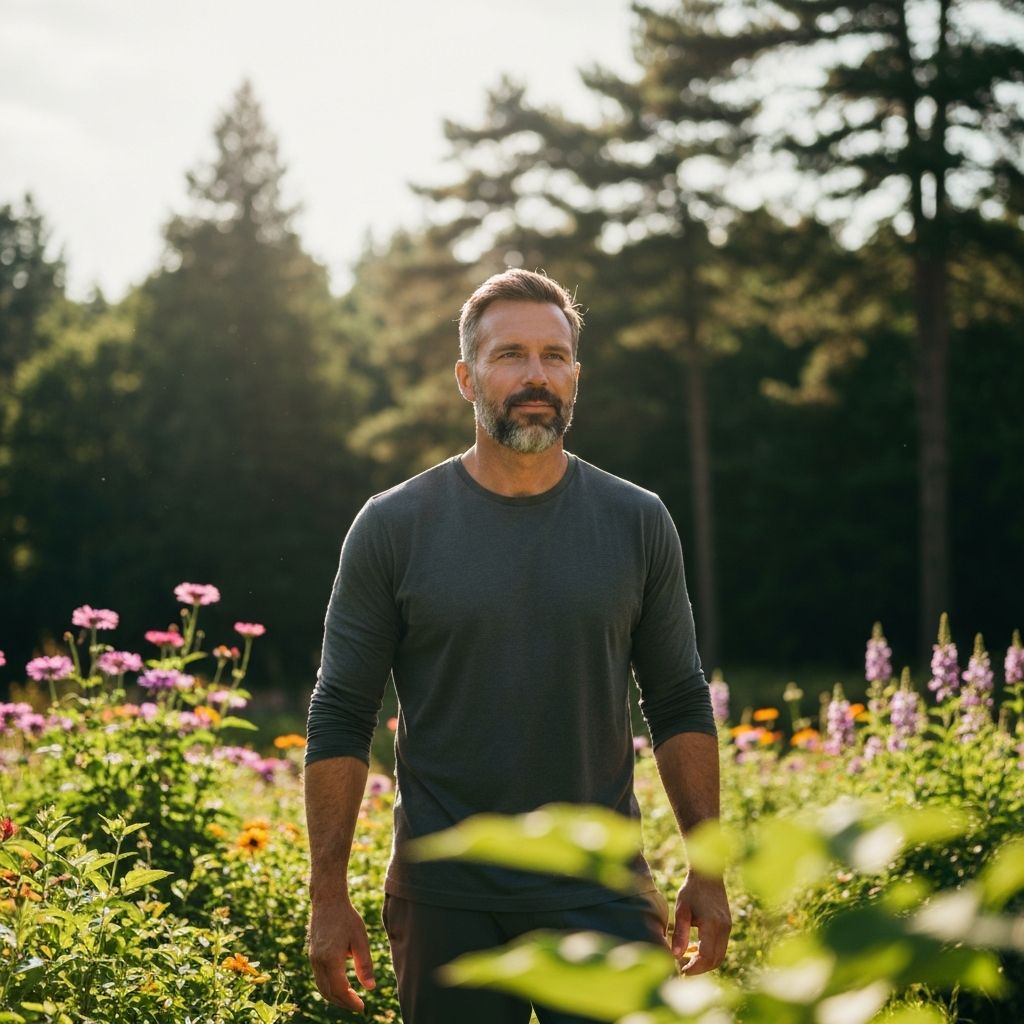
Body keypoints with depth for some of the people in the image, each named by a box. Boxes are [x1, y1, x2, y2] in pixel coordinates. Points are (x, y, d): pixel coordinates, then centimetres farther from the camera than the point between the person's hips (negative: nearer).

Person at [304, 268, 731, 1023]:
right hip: (445, 901, 0)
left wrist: (708, 870, 2)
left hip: (602, 893, 1)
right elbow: (340, 719, 0)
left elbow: (681, 707, 8)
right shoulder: (394, 528, -1)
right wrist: (328, 897, -4)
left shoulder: (637, 523, 4)